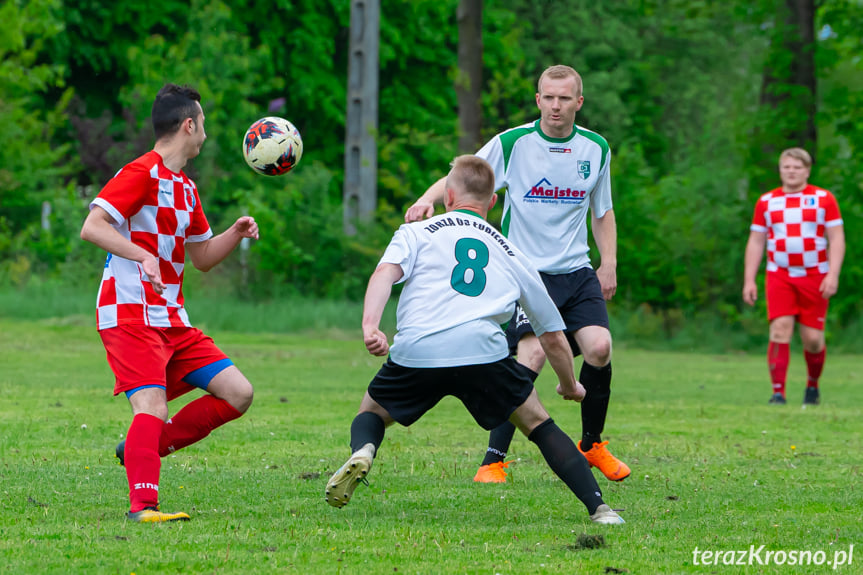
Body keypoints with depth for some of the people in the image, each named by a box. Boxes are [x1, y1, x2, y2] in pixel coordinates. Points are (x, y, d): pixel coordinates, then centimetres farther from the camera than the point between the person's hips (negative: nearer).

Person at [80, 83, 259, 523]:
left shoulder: (186, 189, 19)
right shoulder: (142, 173, -9)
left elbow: (202, 257, 29)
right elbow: (92, 226, -20)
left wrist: (236, 233, 10)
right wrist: (144, 256, -32)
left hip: (172, 320, 9)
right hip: (130, 316, -9)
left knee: (238, 393, 2)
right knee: (153, 408, -22)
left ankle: (144, 448, 8)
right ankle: (143, 505, -21)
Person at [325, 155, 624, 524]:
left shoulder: (416, 233, 24)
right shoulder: (509, 252, 29)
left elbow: (386, 272, 0)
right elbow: (553, 335, 34)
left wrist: (370, 325, -14)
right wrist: (570, 385, 49)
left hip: (415, 352, -1)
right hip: (483, 350, 1)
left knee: (372, 412, 25)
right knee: (537, 424, 19)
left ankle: (362, 453, -9)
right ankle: (598, 508, 6)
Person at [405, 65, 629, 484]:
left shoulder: (596, 149, 6)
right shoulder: (511, 143, -6)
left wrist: (609, 264, 10)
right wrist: (428, 199, -23)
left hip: (576, 270, 4)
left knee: (599, 347, -13)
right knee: (533, 353, -22)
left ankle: (592, 445, 12)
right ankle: (492, 461, -16)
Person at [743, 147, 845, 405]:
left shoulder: (824, 199, 3)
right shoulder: (766, 202, 9)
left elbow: (837, 239, 0)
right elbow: (755, 242, 11)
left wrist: (833, 275, -13)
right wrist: (749, 281, 4)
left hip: (815, 277, -1)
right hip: (779, 276, 1)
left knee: (812, 338, -1)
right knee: (780, 330, -15)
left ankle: (813, 385, 25)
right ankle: (778, 392, -17)